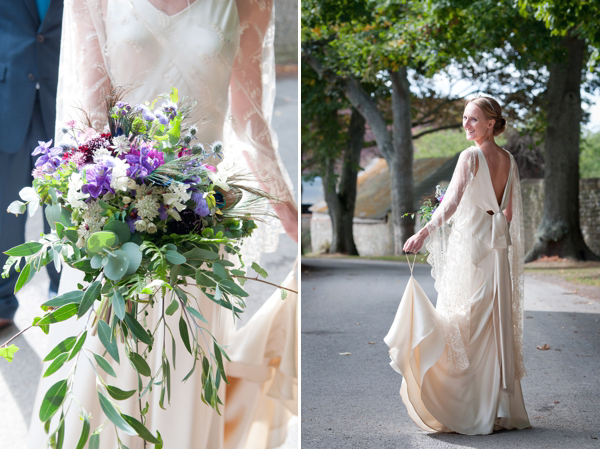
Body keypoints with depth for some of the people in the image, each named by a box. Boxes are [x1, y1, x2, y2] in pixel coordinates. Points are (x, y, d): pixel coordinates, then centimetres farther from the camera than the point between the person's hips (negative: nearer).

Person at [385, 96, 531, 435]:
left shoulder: (471, 157, -12)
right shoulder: (508, 159, 10)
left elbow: (452, 203, -24)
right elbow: (510, 212, 14)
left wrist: (424, 234, -29)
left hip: (469, 243, -7)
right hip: (498, 245, 7)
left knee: (465, 323, -2)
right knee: (496, 324, 10)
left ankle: (469, 410, 0)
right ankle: (502, 409, 15)